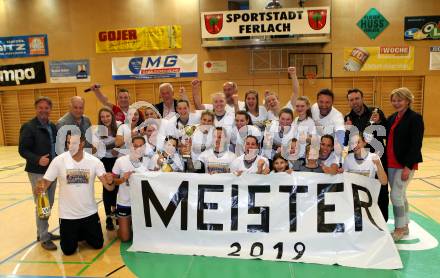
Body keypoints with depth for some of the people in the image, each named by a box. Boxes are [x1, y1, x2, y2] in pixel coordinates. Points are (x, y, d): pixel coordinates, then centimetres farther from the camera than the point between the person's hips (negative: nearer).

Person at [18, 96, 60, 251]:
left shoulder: (53, 126, 10)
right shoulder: (28, 127, -10)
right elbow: (22, 150, -13)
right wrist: (37, 159, -26)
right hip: (38, 172, -7)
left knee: (49, 204, 16)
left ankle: (43, 232, 31)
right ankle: (44, 238, 13)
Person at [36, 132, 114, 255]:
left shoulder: (94, 161, -13)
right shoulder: (59, 160, -14)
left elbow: (109, 187, -15)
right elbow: (45, 183, -11)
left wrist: (110, 181, -39)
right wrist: (40, 188, -34)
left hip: (89, 213, 1)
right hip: (68, 215, -1)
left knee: (98, 244, 12)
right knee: (68, 250, 8)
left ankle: (83, 232, 42)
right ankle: (74, 235, 40)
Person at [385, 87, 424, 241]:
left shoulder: (415, 118, -10)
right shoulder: (391, 118, 12)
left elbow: (416, 145, -15)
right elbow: (387, 139, 11)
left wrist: (408, 166, -20)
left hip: (405, 164, -7)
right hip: (391, 163, 7)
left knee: (396, 195, -6)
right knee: (400, 195, 14)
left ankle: (400, 228, 11)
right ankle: (404, 226, 27)